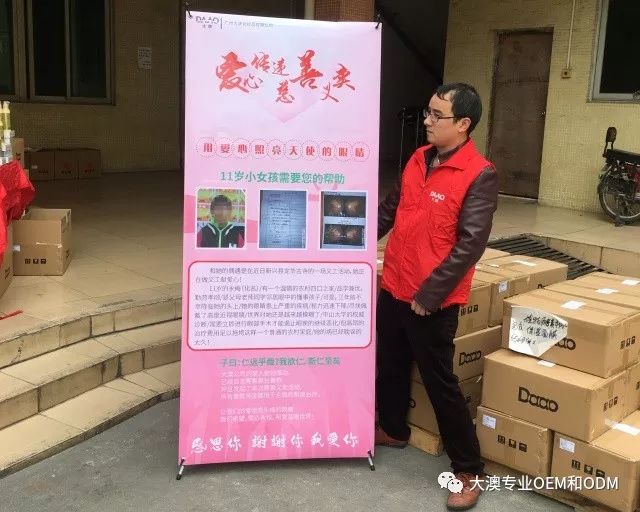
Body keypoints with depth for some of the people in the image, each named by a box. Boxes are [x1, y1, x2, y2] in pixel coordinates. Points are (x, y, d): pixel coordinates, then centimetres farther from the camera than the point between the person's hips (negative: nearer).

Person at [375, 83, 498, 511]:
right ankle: (393, 430, 45)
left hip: (432, 300, -7)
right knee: (391, 364, 22)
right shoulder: (419, 159, 6)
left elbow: (470, 244, -21)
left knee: (440, 382, 1)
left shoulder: (480, 175, -17)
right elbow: (390, 209, 17)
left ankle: (469, 470, 18)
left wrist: (429, 295, -21)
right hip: (393, 287, 7)